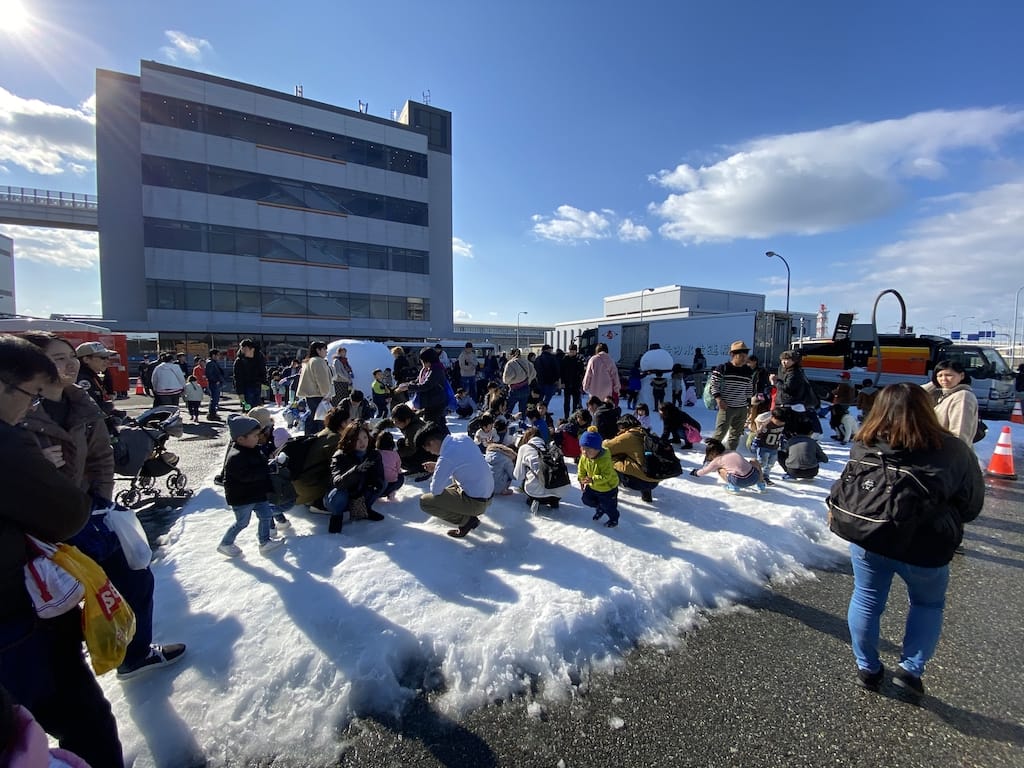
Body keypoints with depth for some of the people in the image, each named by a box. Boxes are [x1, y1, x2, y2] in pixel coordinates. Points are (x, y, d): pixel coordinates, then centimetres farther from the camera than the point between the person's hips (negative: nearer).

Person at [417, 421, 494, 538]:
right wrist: (437, 466, 12)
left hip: (476, 502, -8)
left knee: (424, 502, -2)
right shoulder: (463, 437, -2)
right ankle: (470, 515, 22)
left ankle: (466, 520, 3)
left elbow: (435, 490, -13)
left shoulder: (446, 456, -25)